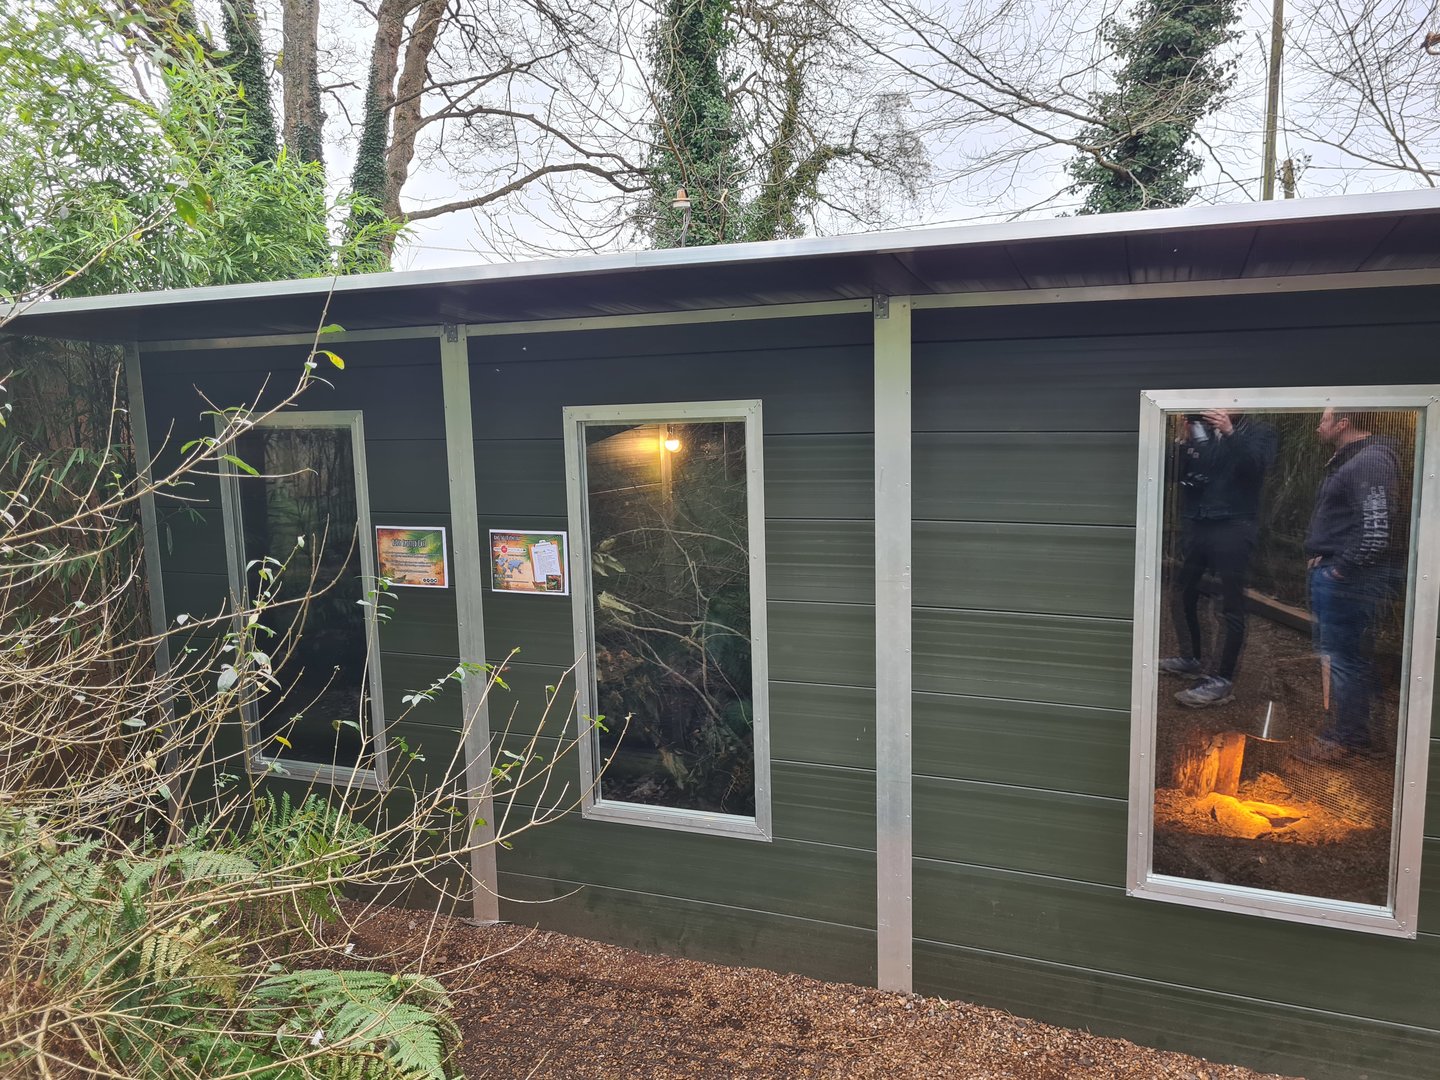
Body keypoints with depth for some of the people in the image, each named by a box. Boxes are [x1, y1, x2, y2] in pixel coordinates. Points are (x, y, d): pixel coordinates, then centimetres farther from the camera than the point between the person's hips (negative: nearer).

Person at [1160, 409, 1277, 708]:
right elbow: (1180, 475, 4)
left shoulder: (1260, 432, 6)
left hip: (1234, 527, -5)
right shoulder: (1203, 432, 14)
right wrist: (1186, 441, -9)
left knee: (1230, 604, -6)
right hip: (1196, 524, 5)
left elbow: (1258, 464, -14)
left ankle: (1222, 679, -6)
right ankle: (1192, 658, 27)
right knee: (1182, 593, 10)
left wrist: (1230, 432, -22)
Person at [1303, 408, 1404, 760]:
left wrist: (1341, 568, -19)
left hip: (1351, 578, -11)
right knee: (1333, 654, 19)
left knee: (1345, 658, -1)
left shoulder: (1371, 462, -18)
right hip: (1332, 574, 11)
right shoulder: (1348, 460, 15)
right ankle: (1352, 730, 32)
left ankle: (1346, 738, 10)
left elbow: (1378, 530, -27)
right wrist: (1323, 559, 13)